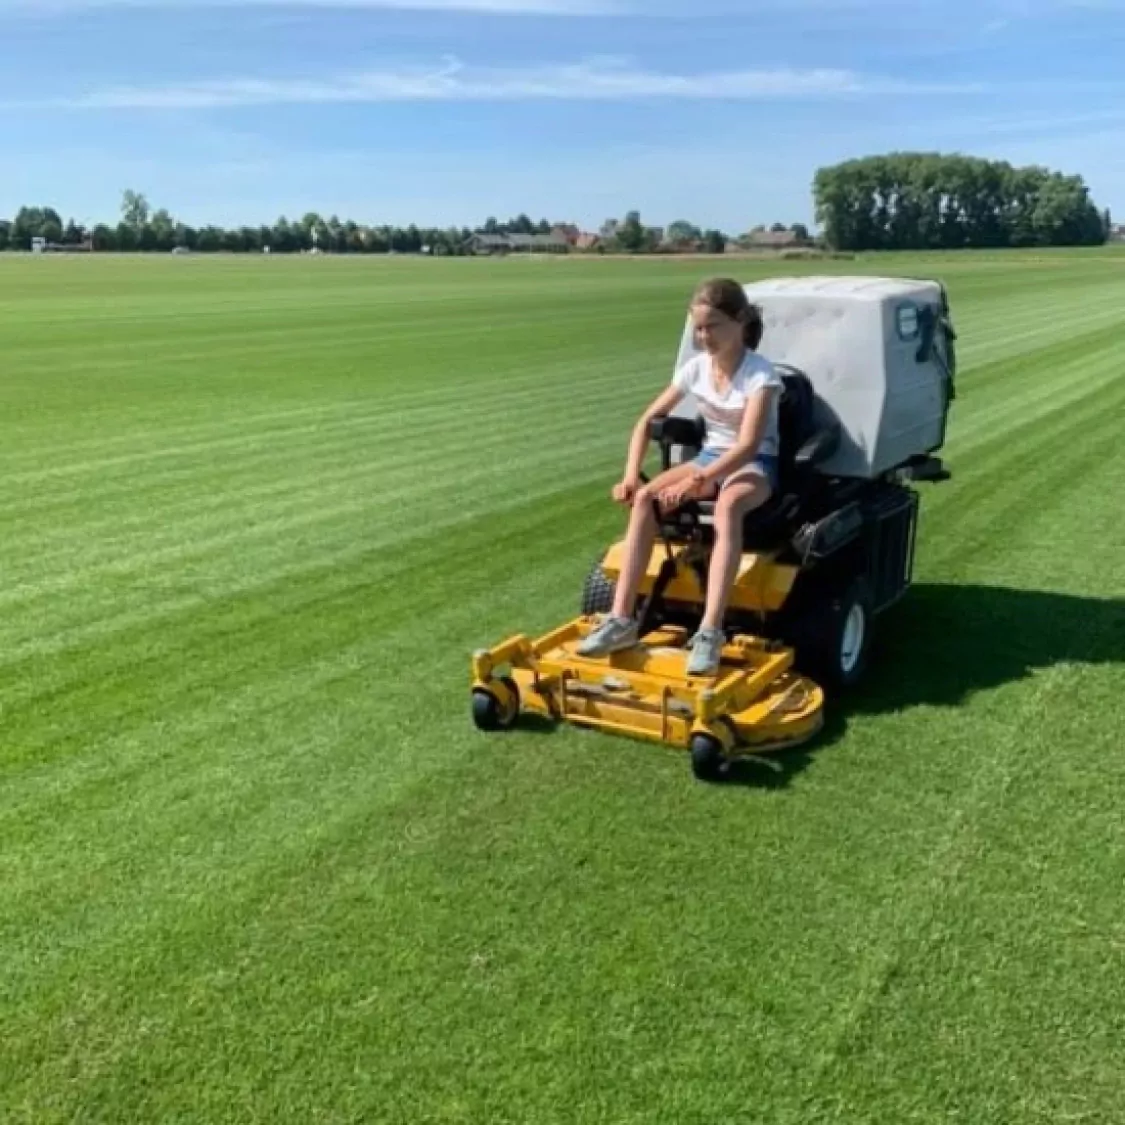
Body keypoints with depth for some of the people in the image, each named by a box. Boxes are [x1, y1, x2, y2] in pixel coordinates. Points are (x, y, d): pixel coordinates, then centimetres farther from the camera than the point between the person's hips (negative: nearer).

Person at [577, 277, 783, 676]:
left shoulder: (760, 373, -17)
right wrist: (631, 476, -13)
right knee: (645, 498, -25)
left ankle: (710, 631, -48)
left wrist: (697, 482, -39)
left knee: (727, 505, -42)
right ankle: (621, 619, -28)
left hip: (754, 465, -5)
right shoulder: (696, 367, 0)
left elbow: (748, 445, -28)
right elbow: (647, 421, 3)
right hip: (709, 457, 5)